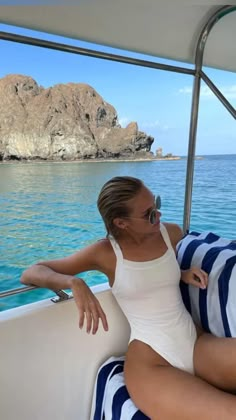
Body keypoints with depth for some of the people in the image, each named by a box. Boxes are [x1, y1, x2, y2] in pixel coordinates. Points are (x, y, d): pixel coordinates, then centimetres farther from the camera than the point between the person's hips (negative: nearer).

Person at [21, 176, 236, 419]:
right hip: (150, 361, -4)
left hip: (198, 343, 5)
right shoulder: (105, 253, -9)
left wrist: (184, 275, 4)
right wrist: (75, 283, -27)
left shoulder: (172, 233, 3)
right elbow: (30, 274, -7)